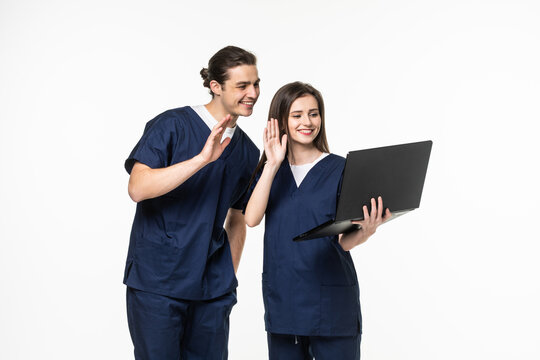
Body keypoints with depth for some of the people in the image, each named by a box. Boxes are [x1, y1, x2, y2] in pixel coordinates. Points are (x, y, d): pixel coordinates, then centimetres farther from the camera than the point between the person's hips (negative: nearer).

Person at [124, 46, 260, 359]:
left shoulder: (247, 151, 11)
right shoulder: (172, 125, -7)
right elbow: (138, 188, -19)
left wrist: (230, 275, 13)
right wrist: (202, 159, -25)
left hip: (213, 288, 5)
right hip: (157, 282, -5)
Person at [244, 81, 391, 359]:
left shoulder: (340, 168, -1)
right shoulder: (268, 171, 9)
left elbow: (345, 241, -3)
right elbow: (251, 218, -8)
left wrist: (366, 230, -25)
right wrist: (273, 164, -11)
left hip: (330, 301, -3)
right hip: (282, 301, 3)